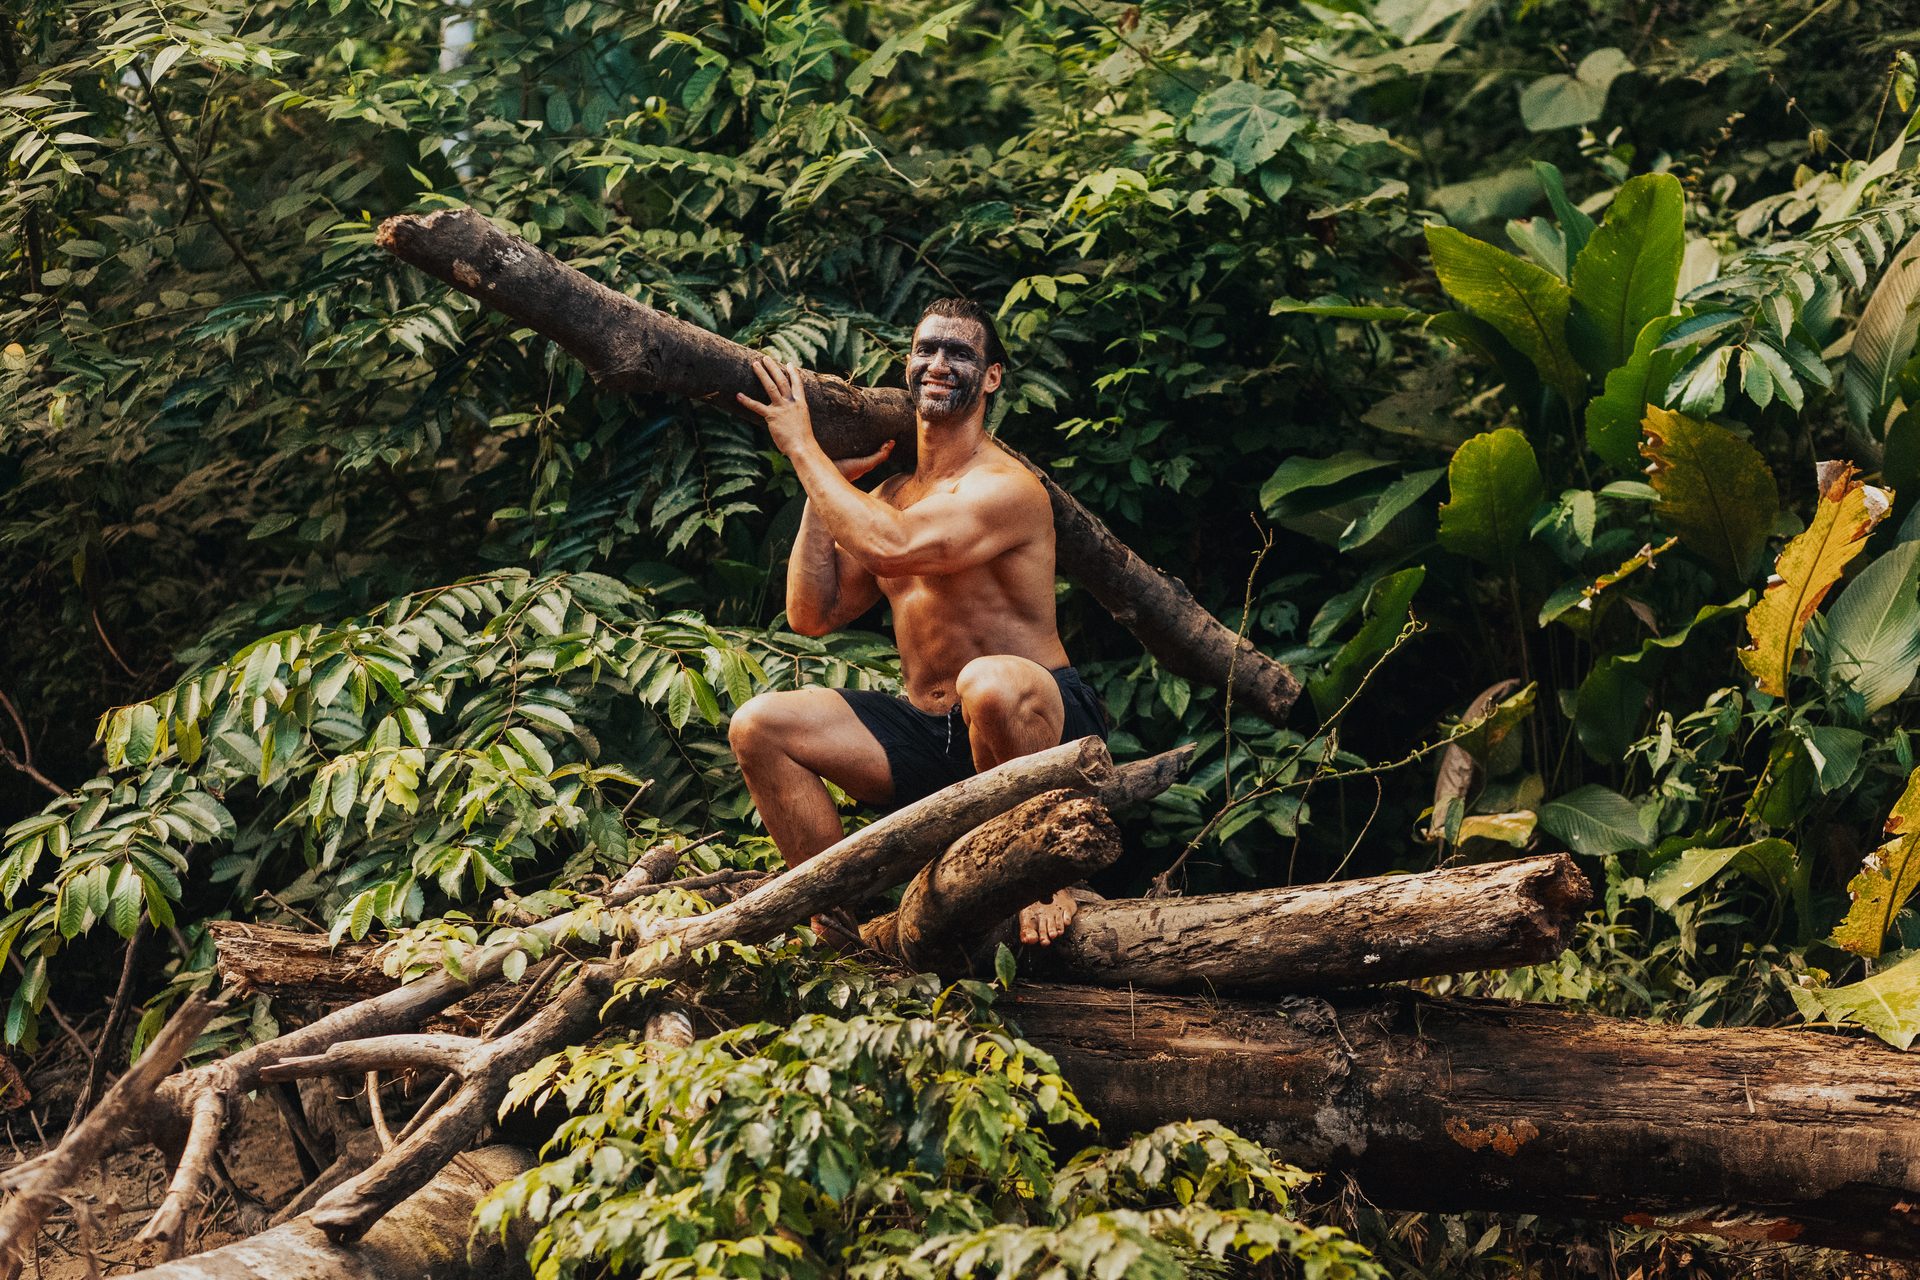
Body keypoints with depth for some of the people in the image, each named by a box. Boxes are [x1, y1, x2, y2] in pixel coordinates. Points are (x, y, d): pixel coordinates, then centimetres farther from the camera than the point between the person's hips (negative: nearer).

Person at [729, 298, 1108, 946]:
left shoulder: (1006, 487, -13)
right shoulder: (891, 495, 13)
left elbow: (893, 548, -29)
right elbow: (812, 614, 9)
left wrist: (803, 447, -18)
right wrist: (827, 482, 5)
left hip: (1042, 720, -7)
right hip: (929, 734, 7)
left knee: (991, 682, -42)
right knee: (758, 727, -7)